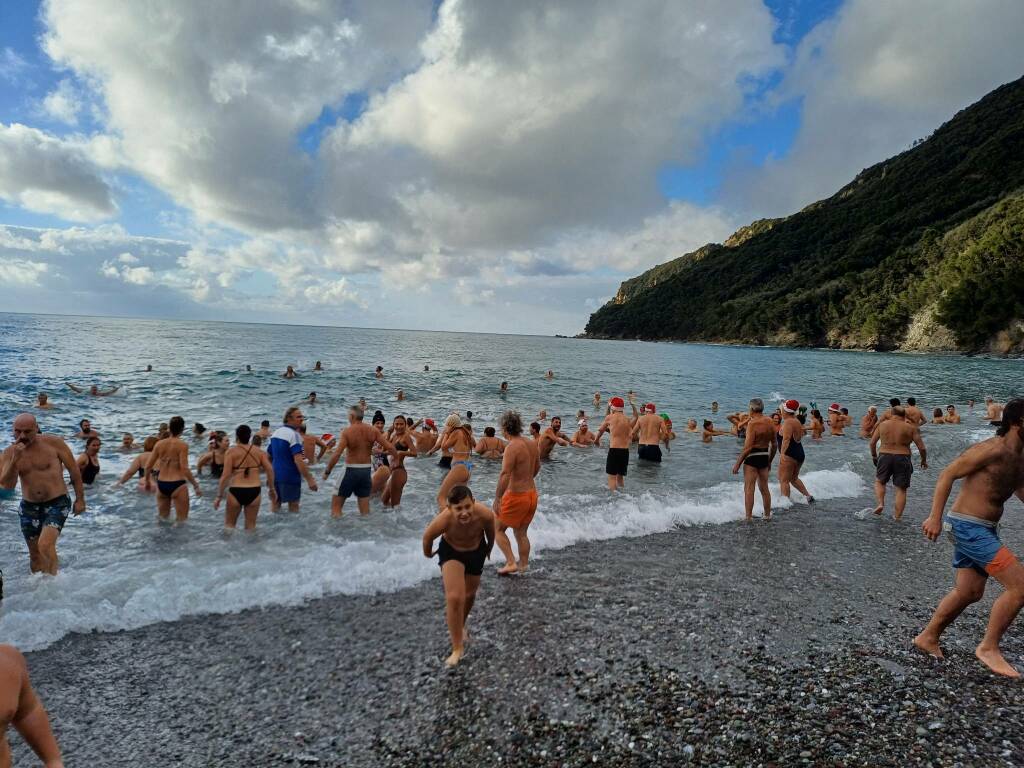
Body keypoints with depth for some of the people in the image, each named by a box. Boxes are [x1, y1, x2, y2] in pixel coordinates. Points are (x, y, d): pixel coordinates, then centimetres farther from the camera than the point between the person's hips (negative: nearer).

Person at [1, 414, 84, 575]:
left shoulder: (53, 443, -10)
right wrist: (15, 459, -25)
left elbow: (74, 470, -2)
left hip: (57, 503, -4)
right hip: (29, 507, 4)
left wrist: (80, 499, -2)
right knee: (35, 554, 14)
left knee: (45, 545, -22)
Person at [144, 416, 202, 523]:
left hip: (161, 484, 5)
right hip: (177, 485, -5)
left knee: (162, 518, 25)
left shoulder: (159, 444, 3)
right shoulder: (182, 445, -10)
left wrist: (147, 481, 22)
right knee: (181, 520, 6)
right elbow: (184, 469, -17)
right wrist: (196, 486, -12)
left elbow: (148, 466, 5)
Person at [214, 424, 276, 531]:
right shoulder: (259, 451, 5)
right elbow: (270, 470, -2)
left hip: (236, 491, -3)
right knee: (251, 526, 14)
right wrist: (271, 489, 9)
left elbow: (226, 475, -10)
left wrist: (219, 496, -5)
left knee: (229, 525, 14)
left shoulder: (231, 451, -4)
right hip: (254, 491, 3)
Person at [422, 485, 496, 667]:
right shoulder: (444, 520, -40)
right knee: (454, 598, -16)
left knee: (469, 595, 21)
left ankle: (460, 627, 51)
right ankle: (457, 648, 3)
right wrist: (428, 553, 5)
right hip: (451, 551, -2)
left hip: (476, 551, 2)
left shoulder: (485, 515, -37)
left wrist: (489, 548, 9)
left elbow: (490, 532, -11)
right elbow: (427, 537, -15)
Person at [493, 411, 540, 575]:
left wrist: (497, 499, -25)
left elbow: (505, 475, -29)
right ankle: (523, 565, 28)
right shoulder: (532, 444, 4)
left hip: (516, 496, -8)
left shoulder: (512, 447, -21)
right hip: (532, 494, 8)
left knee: (497, 529, 9)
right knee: (521, 532, 21)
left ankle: (511, 563, 2)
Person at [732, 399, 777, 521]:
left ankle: (749, 517, 0)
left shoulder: (752, 423, -16)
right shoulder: (769, 422, 6)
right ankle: (767, 515, 27)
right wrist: (770, 461, 24)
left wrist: (737, 463, -15)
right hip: (764, 457, 7)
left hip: (752, 457, -7)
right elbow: (774, 445, 12)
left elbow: (748, 447, -20)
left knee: (749, 488, -1)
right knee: (764, 488, 17)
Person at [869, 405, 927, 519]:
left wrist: (874, 456, 22)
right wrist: (924, 460, 16)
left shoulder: (882, 425, 3)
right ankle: (897, 518, 7)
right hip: (903, 459, -1)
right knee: (901, 489, 7)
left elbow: (872, 443, 6)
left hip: (885, 457, 1)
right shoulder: (910, 428, -1)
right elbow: (922, 448, -1)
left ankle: (880, 503, 1)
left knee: (879, 481, 23)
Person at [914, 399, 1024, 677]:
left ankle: (928, 637, 29)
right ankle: (989, 647, 2)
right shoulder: (992, 450, -18)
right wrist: (935, 516, -22)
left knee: (969, 592, 16)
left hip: (984, 529, 10)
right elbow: (948, 474, -18)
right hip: (968, 527, -10)